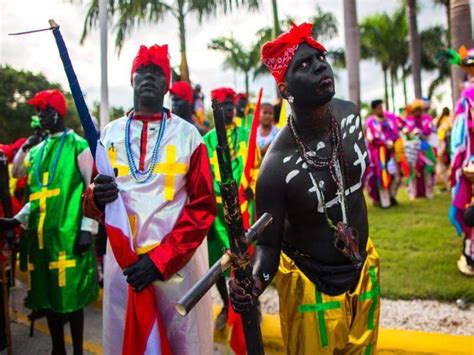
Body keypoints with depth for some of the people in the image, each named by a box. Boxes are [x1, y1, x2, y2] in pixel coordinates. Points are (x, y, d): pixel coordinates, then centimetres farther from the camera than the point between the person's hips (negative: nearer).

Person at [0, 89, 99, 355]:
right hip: (41, 235, 7)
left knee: (72, 295, -1)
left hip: (69, 234, -7)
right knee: (47, 295, 13)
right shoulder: (36, 152, 17)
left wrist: (87, 228, -13)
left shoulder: (79, 146, -3)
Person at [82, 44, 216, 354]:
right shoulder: (110, 133, 8)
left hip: (179, 260, -2)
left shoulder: (188, 134, 0)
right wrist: (97, 197, -15)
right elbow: (91, 205, 11)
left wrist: (160, 259, -13)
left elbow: (204, 206, -5)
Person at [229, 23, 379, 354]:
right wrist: (255, 280, -39)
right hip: (311, 284, -6)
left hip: (363, 270, 6)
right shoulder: (277, 166, -28)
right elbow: (268, 243, -18)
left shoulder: (350, 114, -9)